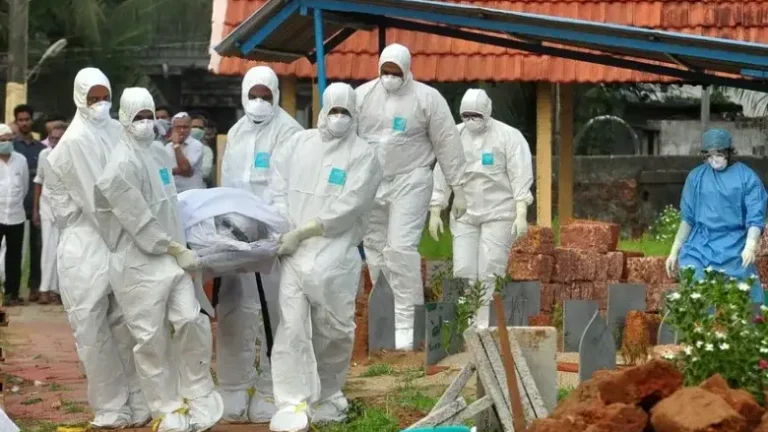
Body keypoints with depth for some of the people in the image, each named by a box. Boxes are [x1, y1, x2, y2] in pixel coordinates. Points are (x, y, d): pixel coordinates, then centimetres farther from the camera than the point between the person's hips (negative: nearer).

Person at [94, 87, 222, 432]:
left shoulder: (157, 155, 15)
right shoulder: (124, 162, -14)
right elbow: (136, 218, -17)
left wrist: (179, 248, 15)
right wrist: (175, 248, -14)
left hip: (171, 258, 7)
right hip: (139, 262, -7)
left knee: (191, 321, -5)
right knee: (151, 339, 0)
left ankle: (198, 396, 10)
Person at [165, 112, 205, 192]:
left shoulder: (196, 145, -5)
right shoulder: (167, 147, 11)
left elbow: (185, 167, -16)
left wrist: (176, 145, -11)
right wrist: (179, 171, -15)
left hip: (192, 192, -4)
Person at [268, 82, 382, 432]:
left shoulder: (363, 156, -2)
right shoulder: (298, 144, 11)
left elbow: (348, 207, -10)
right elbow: (278, 189, 12)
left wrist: (303, 232, -13)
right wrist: (283, 229, -4)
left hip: (336, 255, -2)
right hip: (293, 252, 2)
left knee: (333, 329, 5)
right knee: (292, 325, -8)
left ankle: (326, 397, 24)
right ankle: (293, 404, -9)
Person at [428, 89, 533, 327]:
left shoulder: (509, 137, -3)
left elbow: (521, 178, -7)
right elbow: (441, 176, 11)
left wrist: (521, 215, -16)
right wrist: (435, 213, 8)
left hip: (499, 214, -4)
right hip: (464, 215, 4)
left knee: (490, 273, -8)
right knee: (463, 271, -2)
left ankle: (486, 324, -4)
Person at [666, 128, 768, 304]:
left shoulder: (747, 178, -3)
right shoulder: (696, 177, 5)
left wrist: (750, 246, -26)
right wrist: (675, 251, 11)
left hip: (733, 251, -2)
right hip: (698, 249, 3)